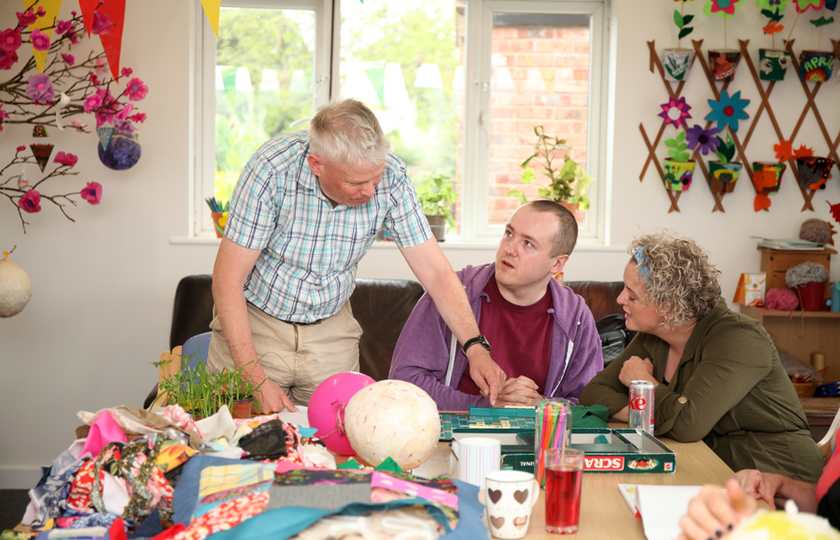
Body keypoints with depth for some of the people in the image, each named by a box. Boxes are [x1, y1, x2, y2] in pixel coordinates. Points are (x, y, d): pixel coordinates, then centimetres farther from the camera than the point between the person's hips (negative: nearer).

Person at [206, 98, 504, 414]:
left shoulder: (390, 176, -18)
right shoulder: (272, 170, -27)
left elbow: (434, 270, -12)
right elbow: (228, 280, -22)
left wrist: (475, 347, -25)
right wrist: (256, 379, -26)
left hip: (331, 328, 2)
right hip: (254, 321, -2)